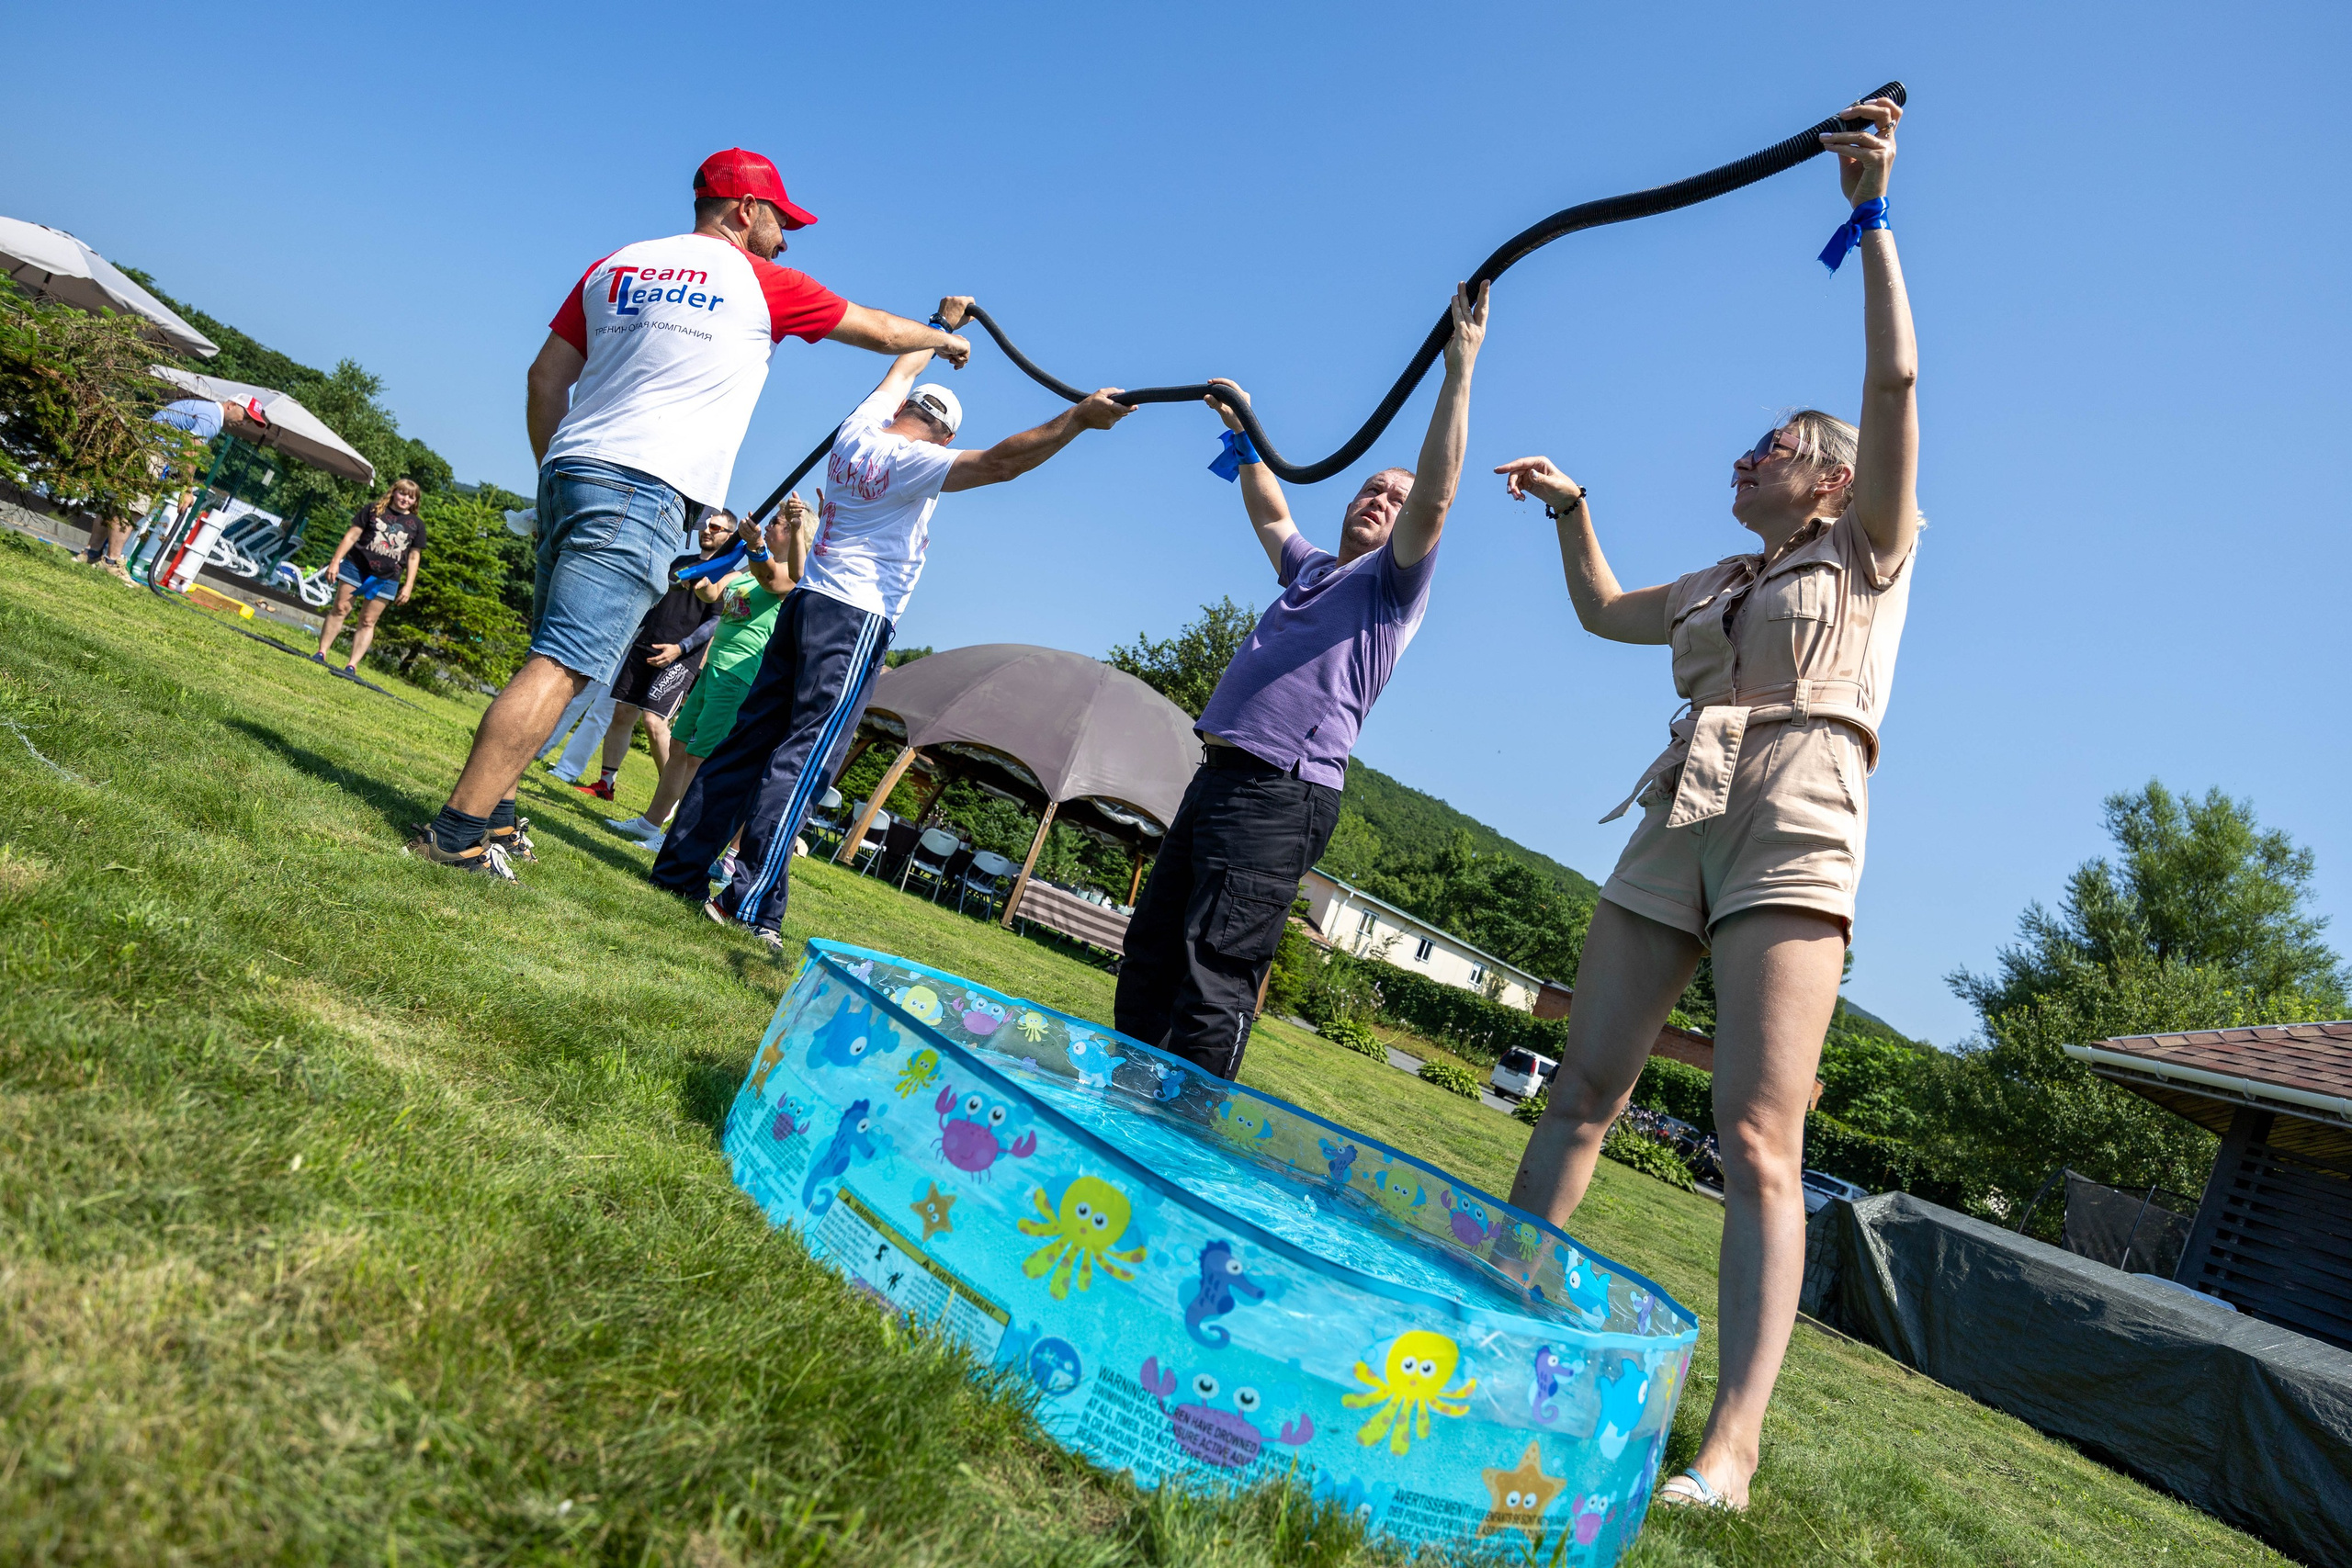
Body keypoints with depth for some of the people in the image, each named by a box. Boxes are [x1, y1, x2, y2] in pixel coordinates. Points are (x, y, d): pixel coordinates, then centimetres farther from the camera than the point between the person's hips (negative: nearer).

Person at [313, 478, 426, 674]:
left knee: (368, 620, 2)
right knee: (341, 608, 1)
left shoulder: (416, 525, 6)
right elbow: (352, 535, 1)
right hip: (356, 565, -1)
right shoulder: (374, 509, 2)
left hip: (386, 578, 1)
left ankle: (352, 665, 3)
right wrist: (335, 561, -5)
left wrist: (408, 586, 0)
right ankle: (321, 653, 9)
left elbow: (414, 556, 7)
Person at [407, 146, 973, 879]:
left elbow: (546, 376, 17)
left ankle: (491, 814, 18)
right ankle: (457, 833, -14)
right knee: (561, 666, -11)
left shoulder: (614, 265, 19)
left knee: (553, 657, 15)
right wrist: (944, 339, 35)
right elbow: (884, 331, 17)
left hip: (569, 469, 7)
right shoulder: (761, 283, 5)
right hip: (643, 490, -7)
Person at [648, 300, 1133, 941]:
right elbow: (999, 463, -20)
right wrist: (1077, 417, -23)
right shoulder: (912, 462, -9)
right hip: (856, 619, -8)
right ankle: (751, 904, -15)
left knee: (749, 742, 8)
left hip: (804, 602, 8)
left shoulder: (859, 431, 12)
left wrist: (942, 324, 44)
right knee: (803, 756, -11)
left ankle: (678, 870, 10)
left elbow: (901, 371, 30)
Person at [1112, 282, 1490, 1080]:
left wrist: (1459, 370, -12)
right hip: (1217, 777, 8)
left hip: (1280, 792, -8)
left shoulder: (1393, 583, 5)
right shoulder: (1310, 570, 26)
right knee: (1149, 959, 7)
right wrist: (1243, 438, 44)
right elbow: (1273, 515, 45)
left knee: (1214, 979, -15)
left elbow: (1435, 498, -10)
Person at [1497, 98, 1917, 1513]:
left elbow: (1893, 381, -1)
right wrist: (1572, 511, 32)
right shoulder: (1720, 584, 25)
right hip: (1676, 827, 6)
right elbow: (1605, 611, 40)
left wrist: (1872, 212, 0)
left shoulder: (1866, 553, 11)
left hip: (1795, 834, -6)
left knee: (1757, 1142, -15)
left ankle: (1731, 1449, -16)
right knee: (1583, 1093, 2)